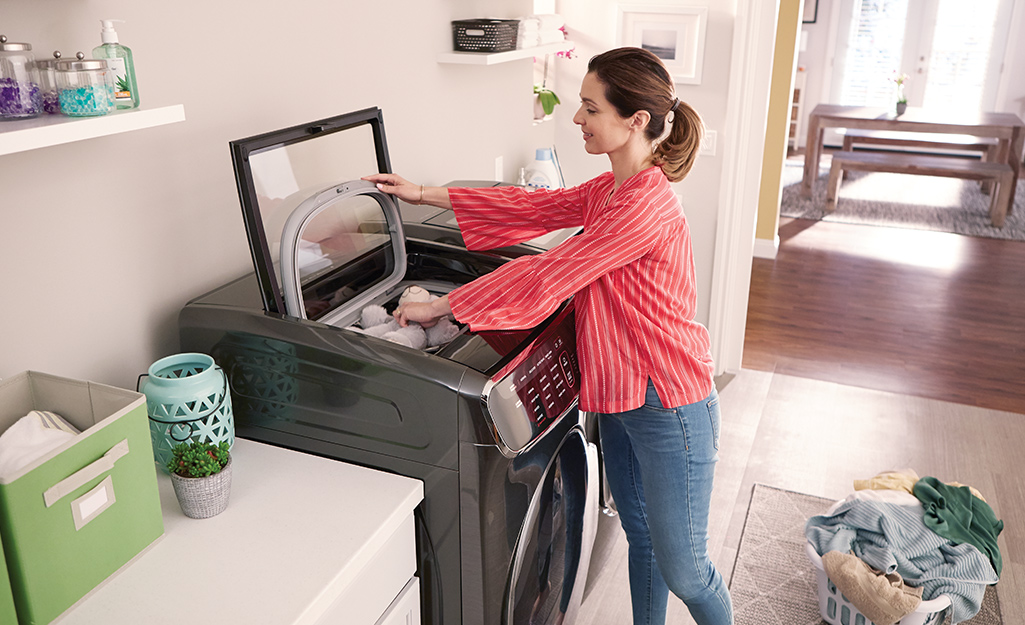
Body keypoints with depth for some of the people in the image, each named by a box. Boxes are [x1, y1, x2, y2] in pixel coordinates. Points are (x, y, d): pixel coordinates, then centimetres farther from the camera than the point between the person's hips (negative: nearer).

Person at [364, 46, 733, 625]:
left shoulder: (647, 205, -25)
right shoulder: (612, 189, 7)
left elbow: (549, 276, -26)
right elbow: (533, 206, 10)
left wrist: (441, 306, -18)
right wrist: (425, 195, 8)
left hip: (669, 408, -9)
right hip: (622, 394, 9)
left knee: (684, 571, 8)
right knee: (641, 537, 25)